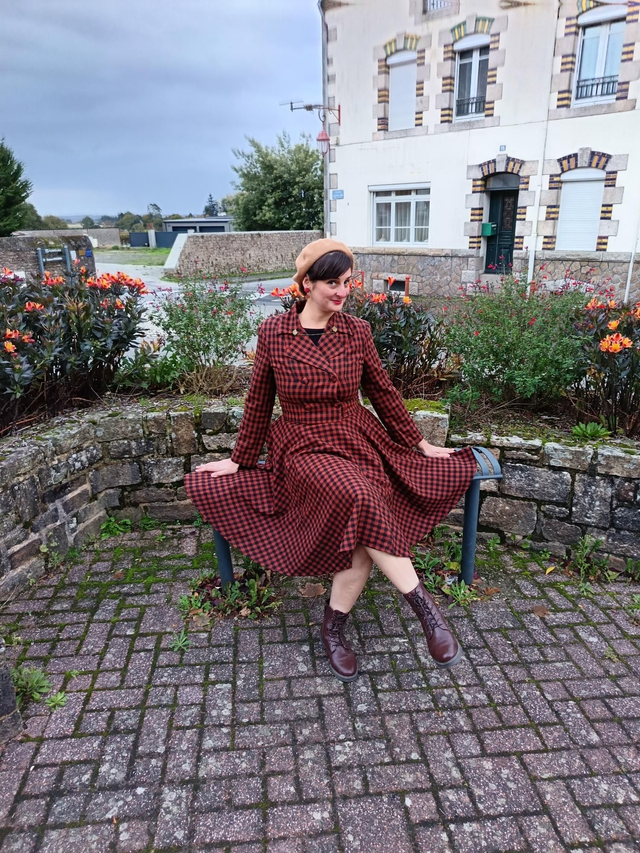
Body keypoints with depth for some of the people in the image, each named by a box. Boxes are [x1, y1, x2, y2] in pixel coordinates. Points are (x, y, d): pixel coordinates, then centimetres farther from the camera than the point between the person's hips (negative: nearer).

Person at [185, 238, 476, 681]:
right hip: (304, 449, -2)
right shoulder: (274, 332, -3)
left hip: (358, 439, 3)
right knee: (358, 499, -33)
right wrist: (239, 460, 10)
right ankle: (425, 606, -17)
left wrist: (421, 444, 13)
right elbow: (258, 403, 6)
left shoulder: (356, 330, 2)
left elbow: (383, 392, 11)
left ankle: (334, 625, -3)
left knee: (365, 529, -25)